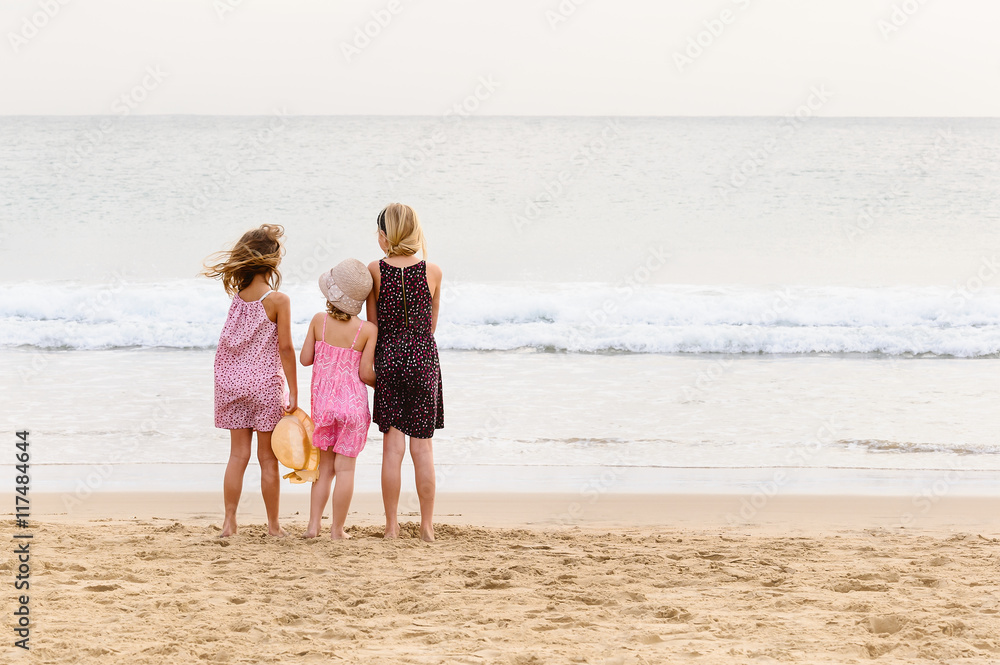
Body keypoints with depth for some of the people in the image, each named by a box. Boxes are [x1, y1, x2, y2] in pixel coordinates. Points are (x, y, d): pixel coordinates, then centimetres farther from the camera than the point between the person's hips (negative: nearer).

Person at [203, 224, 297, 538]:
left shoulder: (237, 294, -1)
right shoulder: (278, 300, -14)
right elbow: (285, 348, -13)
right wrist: (293, 392, -8)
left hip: (232, 380, 4)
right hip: (265, 383, -4)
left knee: (238, 454, 10)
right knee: (268, 458, 5)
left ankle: (229, 521, 9)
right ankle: (273, 525, 13)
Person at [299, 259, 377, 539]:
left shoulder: (319, 321, -3)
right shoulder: (368, 330, -8)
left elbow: (305, 359, 2)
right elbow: (365, 373, -9)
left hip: (323, 401, 3)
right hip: (353, 401, -3)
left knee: (325, 466, 15)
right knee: (345, 467, 2)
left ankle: (313, 525, 11)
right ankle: (337, 529, 5)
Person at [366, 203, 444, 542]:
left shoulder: (375, 270, -5)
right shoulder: (432, 272, -3)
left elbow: (373, 323, 3)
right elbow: (432, 325, 6)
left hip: (388, 358, 0)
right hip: (424, 359, 0)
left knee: (392, 446, 4)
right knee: (422, 447, 6)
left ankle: (391, 525, 6)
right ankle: (427, 526, 10)